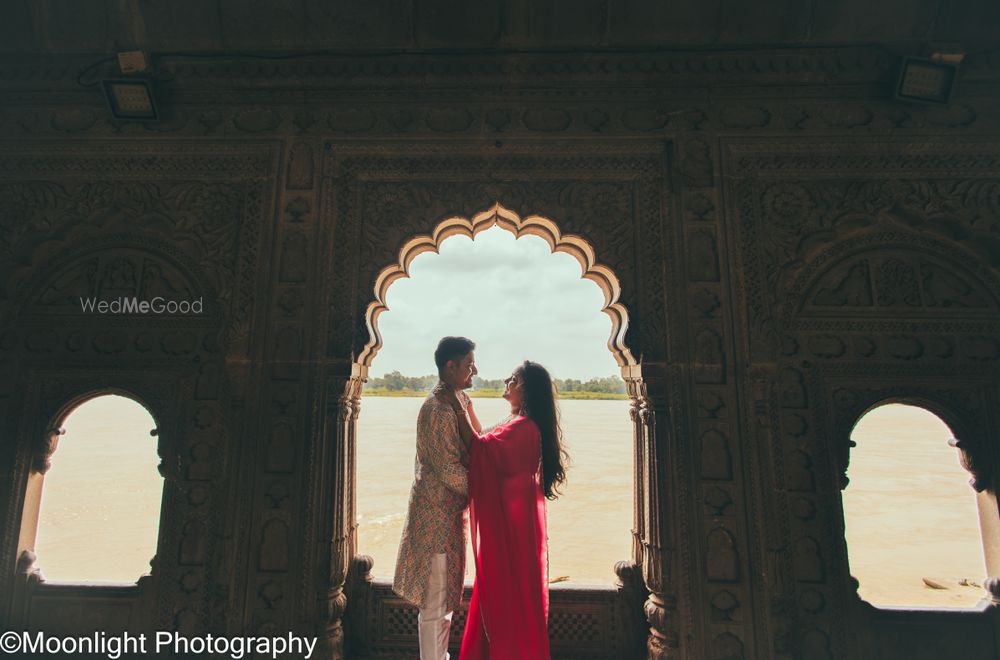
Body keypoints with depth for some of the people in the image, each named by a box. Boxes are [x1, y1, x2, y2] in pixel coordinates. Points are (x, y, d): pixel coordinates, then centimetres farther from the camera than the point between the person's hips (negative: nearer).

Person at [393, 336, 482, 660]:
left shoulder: (460, 399, 6)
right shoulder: (437, 409, -23)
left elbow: (474, 447, 10)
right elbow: (448, 469, -23)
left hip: (451, 511, 9)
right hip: (436, 514, -9)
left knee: (447, 595, 23)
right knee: (435, 602, 6)